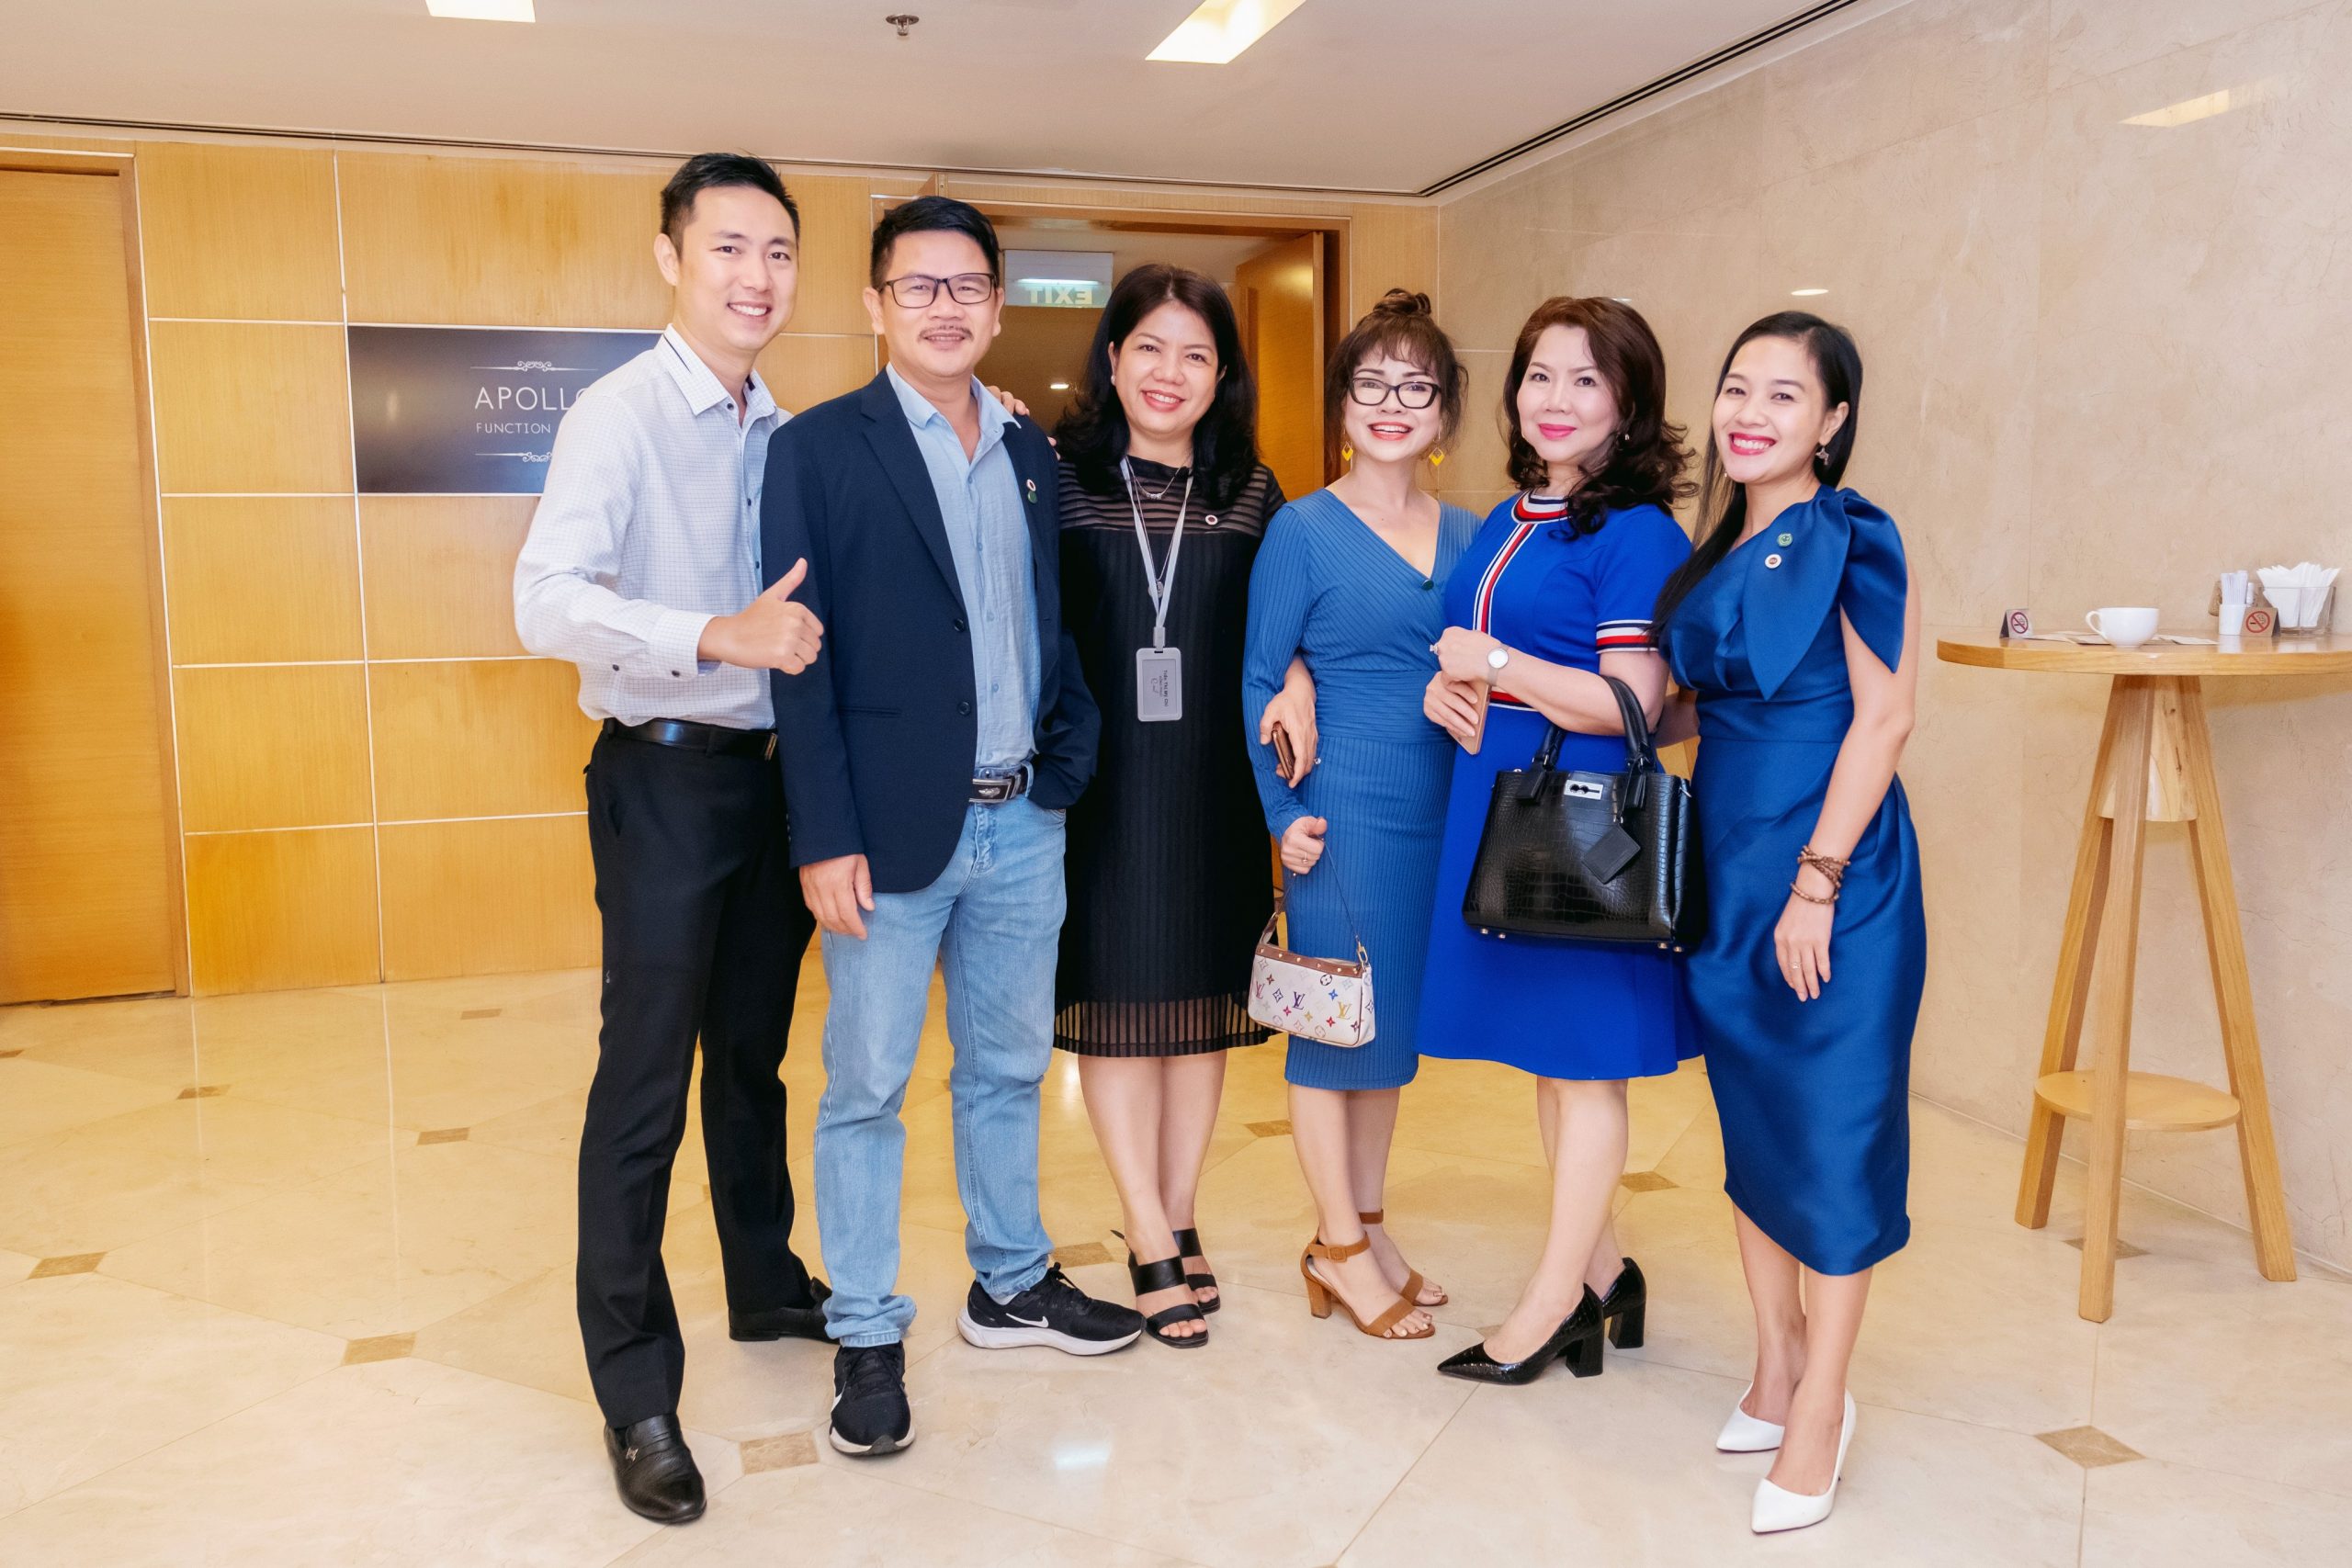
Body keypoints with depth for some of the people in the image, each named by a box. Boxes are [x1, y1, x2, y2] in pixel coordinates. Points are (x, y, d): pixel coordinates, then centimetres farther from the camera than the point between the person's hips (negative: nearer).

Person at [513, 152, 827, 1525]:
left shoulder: (785, 434, 9)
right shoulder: (620, 415, -11)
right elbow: (546, 602, -25)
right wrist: (716, 636, -36)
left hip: (775, 776, 6)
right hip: (666, 778, -6)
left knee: (754, 1053, 19)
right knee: (647, 1080, 0)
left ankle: (767, 1284, 38)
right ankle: (637, 1391, 13)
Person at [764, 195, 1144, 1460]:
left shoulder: (1029, 452, 12)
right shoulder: (819, 449, -5)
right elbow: (805, 656, -9)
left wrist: (1069, 759, 5)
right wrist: (826, 839, -14)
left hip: (1020, 823, 5)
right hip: (890, 830, -5)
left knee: (1009, 1068, 17)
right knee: (866, 1087, 5)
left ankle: (1010, 1285, 34)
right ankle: (866, 1337, 20)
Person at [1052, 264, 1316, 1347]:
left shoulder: (1250, 493, 6)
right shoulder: (1060, 477, -2)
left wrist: (1297, 678, -7)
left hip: (1213, 783, 3)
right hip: (1099, 781, -2)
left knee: (1204, 996, 10)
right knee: (1113, 998, 3)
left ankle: (1177, 1215, 26)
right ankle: (1151, 1241, 15)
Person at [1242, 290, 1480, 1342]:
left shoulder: (1466, 535, 9)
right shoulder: (1302, 530, -5)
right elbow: (1259, 680, -5)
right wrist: (1283, 813, -9)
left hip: (1440, 809, 6)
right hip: (1344, 810, -5)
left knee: (1394, 1020, 14)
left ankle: (1364, 1228, 29)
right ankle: (1338, 1247, 19)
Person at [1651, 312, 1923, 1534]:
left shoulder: (1852, 540, -9)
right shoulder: (1719, 549, 11)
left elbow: (1885, 715, -14)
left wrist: (1816, 880, -17)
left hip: (1831, 874, -7)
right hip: (1728, 868, 8)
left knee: (1832, 1127, 1)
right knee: (1748, 1118, 14)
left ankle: (1820, 1411, 14)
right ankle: (1778, 1367, 29)